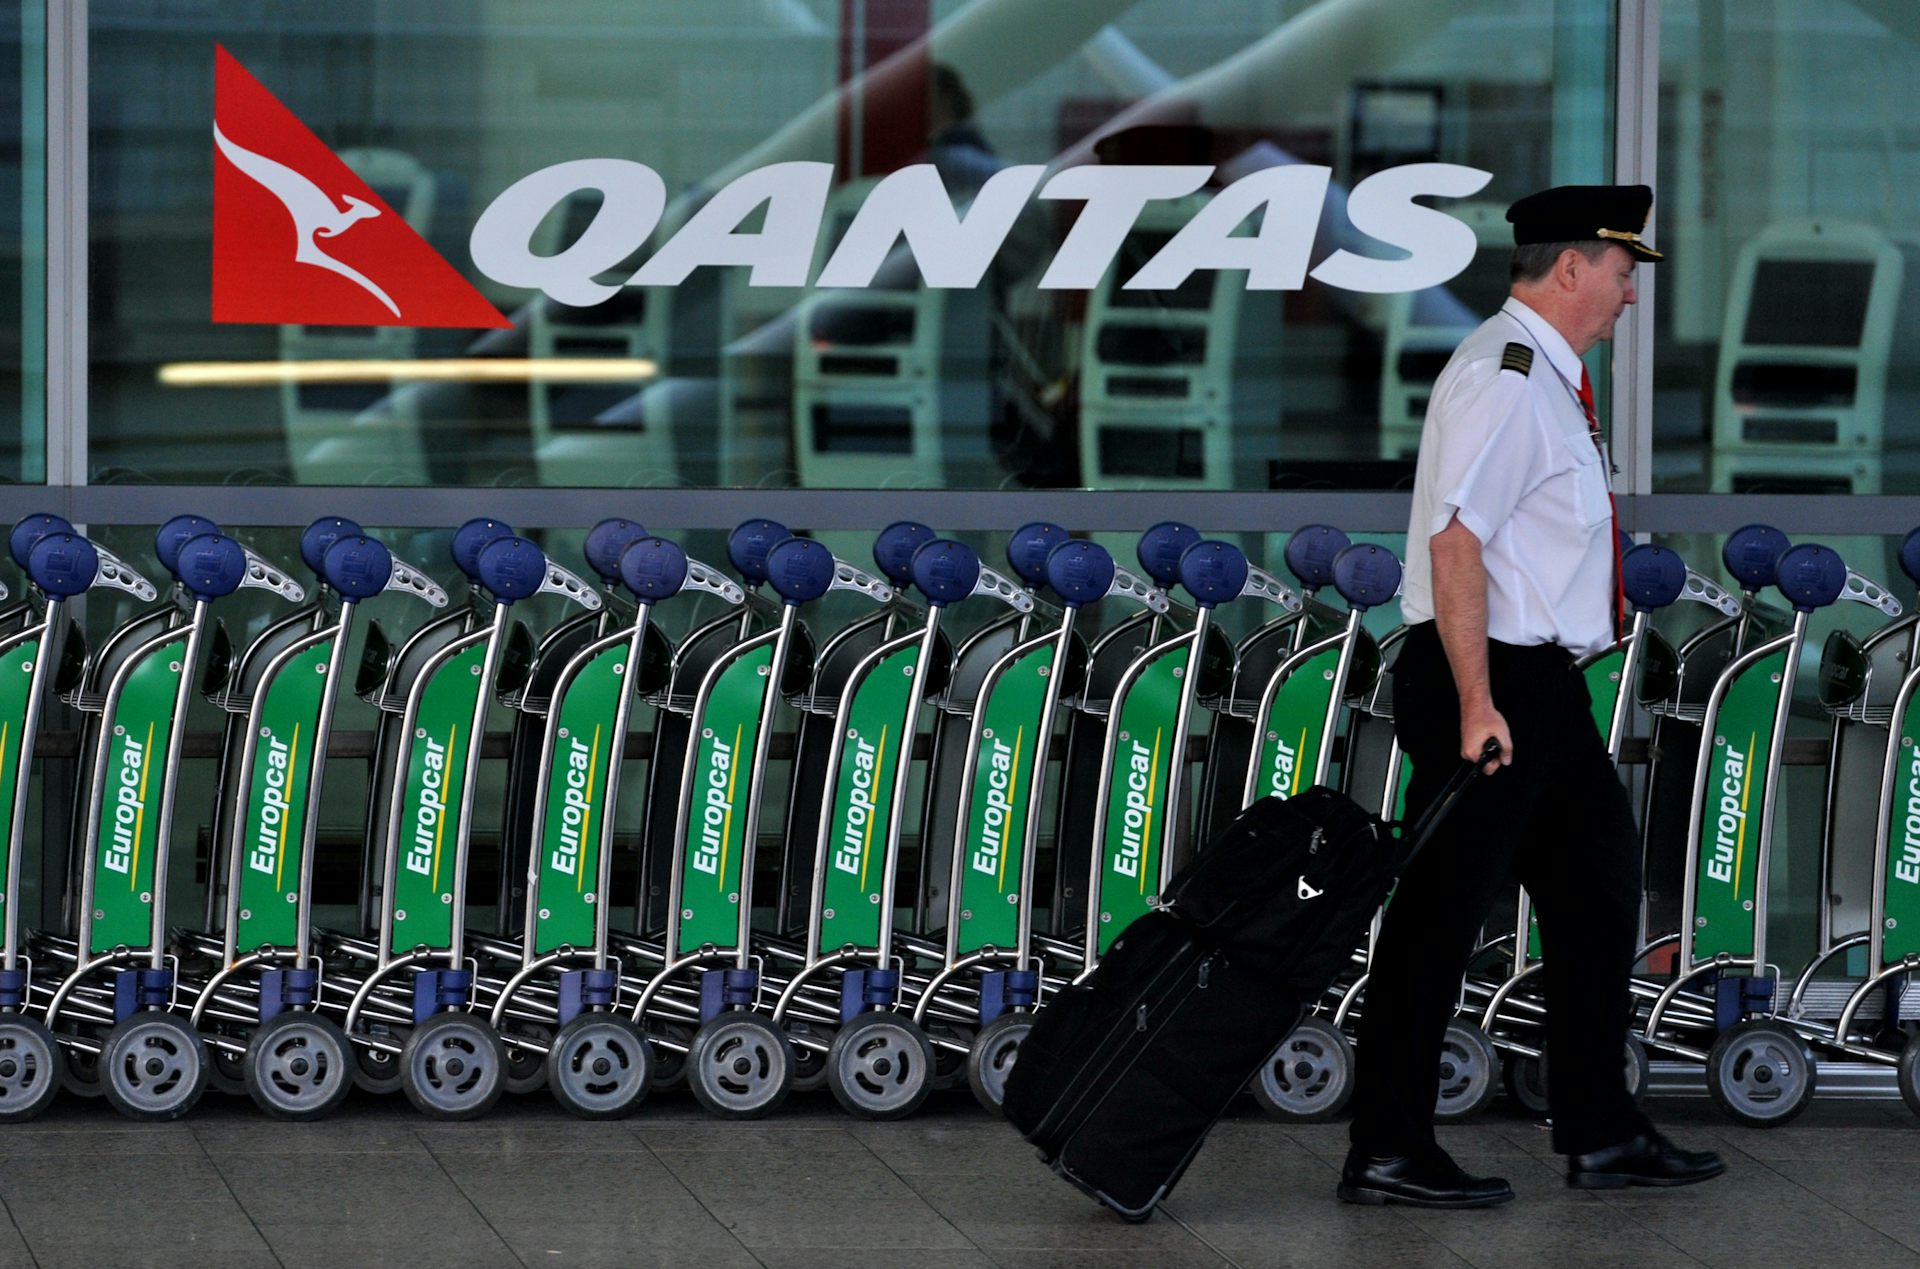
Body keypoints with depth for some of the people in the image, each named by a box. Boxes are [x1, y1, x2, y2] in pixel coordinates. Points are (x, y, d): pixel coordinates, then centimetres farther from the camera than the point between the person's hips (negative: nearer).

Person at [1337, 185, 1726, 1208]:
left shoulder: (1548, 377, 16)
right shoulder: (1505, 376, -16)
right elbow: (1455, 540, -23)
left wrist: (1525, 698, 20)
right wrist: (1476, 705, -26)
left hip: (1543, 690, 11)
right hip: (1493, 684, -11)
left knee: (1596, 891, 14)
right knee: (1441, 918, -5)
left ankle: (1601, 1134, 21)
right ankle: (1387, 1153, 0)